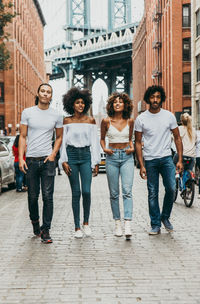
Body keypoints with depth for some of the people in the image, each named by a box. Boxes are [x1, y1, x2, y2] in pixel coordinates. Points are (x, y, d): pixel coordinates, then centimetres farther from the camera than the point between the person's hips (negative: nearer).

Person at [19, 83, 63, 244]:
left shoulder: (56, 115, 6)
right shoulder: (27, 112, 4)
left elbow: (59, 137, 15)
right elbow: (22, 136, 5)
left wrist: (53, 154, -1)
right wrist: (21, 158, -3)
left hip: (48, 160, 0)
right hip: (31, 160, 0)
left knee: (48, 196, -5)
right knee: (33, 196, 8)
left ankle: (45, 230, 1)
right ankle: (34, 221, 32)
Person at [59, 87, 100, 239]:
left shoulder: (90, 121, 6)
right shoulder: (67, 121, 5)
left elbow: (95, 142, 7)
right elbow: (62, 141, 5)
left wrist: (96, 162, 2)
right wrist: (63, 161, -3)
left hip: (86, 155, 0)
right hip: (71, 155, 0)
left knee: (86, 191, -8)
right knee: (76, 192, 0)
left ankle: (86, 223, 13)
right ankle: (77, 227, 7)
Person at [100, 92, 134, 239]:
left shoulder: (130, 121, 4)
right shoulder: (106, 121, 0)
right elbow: (102, 138, 13)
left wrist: (132, 147, -1)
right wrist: (104, 148, -6)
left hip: (127, 157, 0)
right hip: (112, 157, 0)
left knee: (127, 191, -12)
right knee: (114, 193, 4)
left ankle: (128, 225, -17)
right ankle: (117, 223, 15)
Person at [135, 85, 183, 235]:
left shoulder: (169, 116, 4)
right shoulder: (141, 119, 1)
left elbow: (177, 138, 9)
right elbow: (138, 142, 4)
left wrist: (180, 160, 1)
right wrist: (141, 165, -3)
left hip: (166, 158, 1)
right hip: (150, 160, 0)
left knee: (171, 188, -12)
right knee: (153, 193, 2)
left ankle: (165, 217, 12)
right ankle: (155, 225, 12)